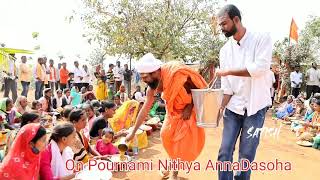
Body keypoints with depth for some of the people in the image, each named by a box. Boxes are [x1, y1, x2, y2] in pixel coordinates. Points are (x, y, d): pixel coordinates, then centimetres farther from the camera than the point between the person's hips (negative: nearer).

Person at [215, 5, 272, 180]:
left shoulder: (262, 38, -7)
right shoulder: (225, 50, 4)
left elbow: (260, 68, -23)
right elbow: (226, 86, 1)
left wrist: (228, 71, -16)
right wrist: (220, 108, -10)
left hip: (255, 106, -3)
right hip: (233, 107, 3)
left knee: (246, 154, 6)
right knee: (224, 152, 3)